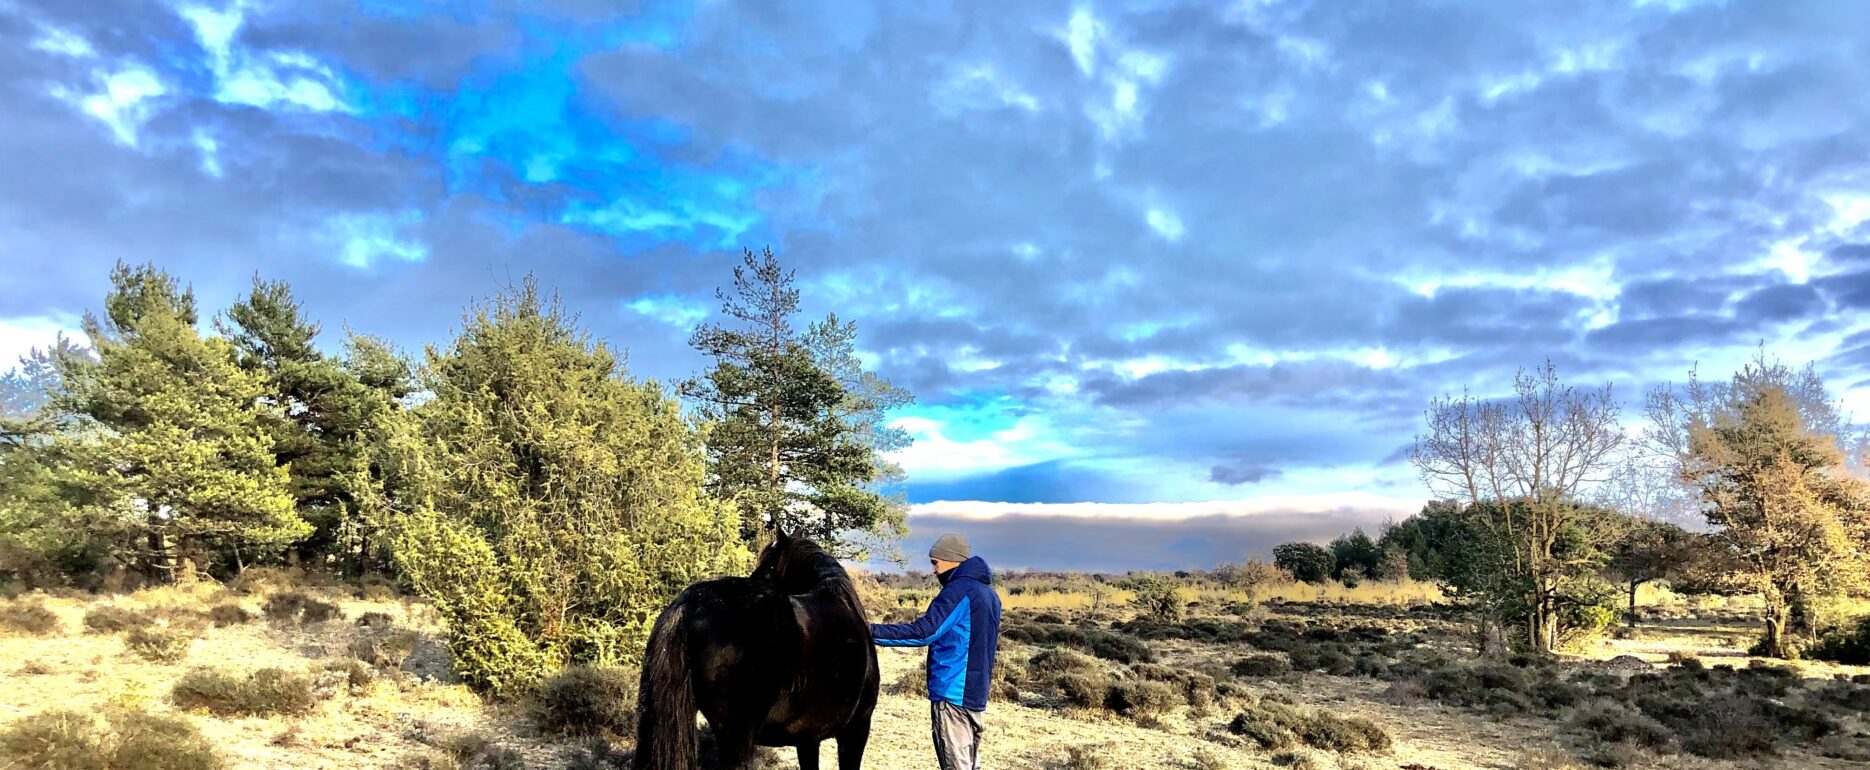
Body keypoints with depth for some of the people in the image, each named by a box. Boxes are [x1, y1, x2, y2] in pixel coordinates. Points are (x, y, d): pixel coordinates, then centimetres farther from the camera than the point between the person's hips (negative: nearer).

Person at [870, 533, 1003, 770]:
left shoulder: (959, 590, -14)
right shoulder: (989, 593, 15)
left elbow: (924, 632, -23)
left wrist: (872, 632, -23)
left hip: (953, 691, -9)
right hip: (976, 692, 9)